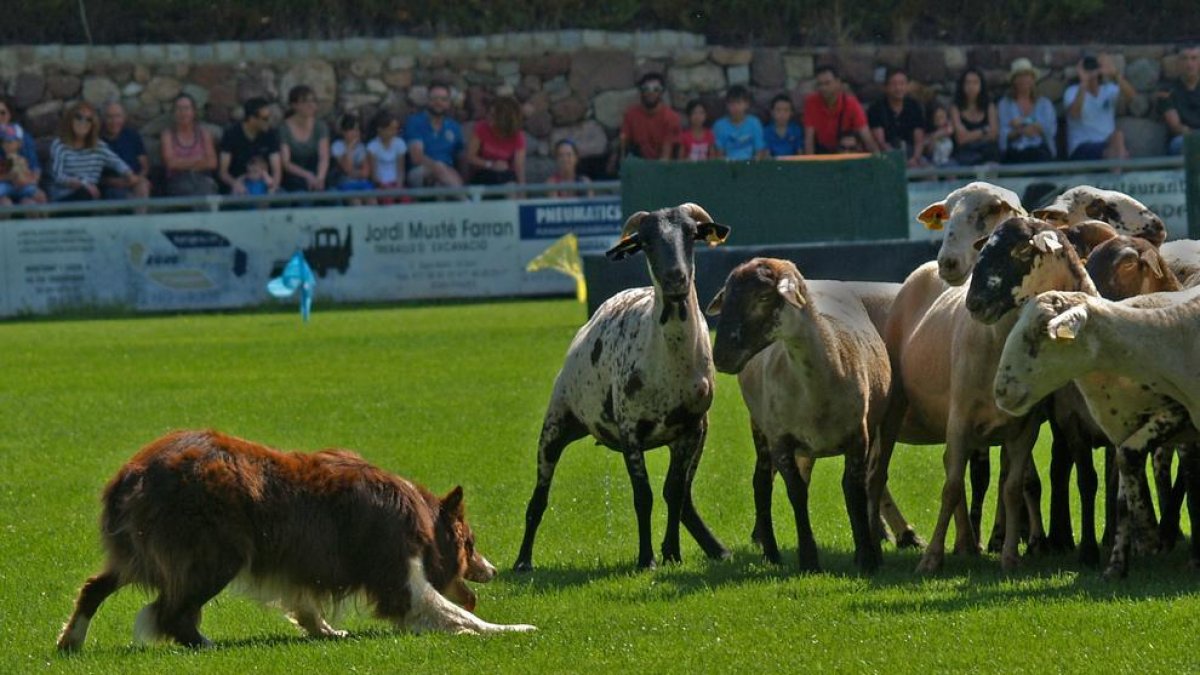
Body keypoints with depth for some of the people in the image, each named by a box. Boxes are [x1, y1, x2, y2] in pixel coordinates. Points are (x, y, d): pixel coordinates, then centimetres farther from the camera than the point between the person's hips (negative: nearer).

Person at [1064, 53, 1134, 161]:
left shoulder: (1109, 90, 10)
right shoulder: (1072, 92, 0)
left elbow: (1130, 94, -12)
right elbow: (1074, 114, -23)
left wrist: (1115, 74, -29)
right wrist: (1084, 83, -32)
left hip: (1108, 143, 4)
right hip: (1082, 148, -4)